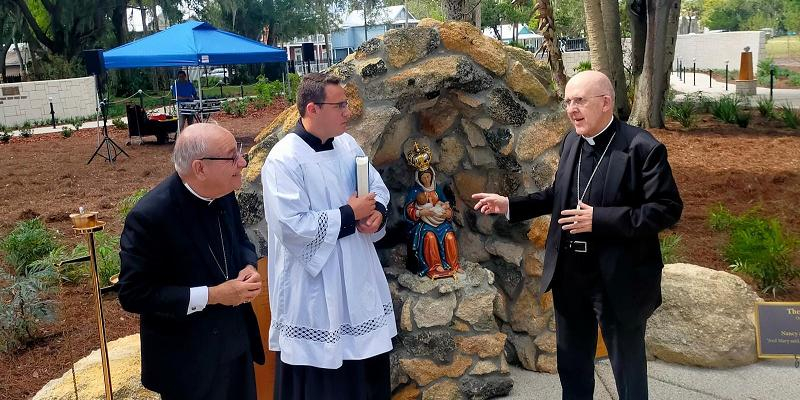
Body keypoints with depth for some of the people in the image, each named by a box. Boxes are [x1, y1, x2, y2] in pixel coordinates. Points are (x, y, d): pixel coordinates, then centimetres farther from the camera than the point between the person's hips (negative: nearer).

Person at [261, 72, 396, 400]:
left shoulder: (347, 144, 4)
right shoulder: (283, 161, -19)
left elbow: (378, 186, 13)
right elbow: (291, 226, -26)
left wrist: (377, 212, -9)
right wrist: (349, 214, -19)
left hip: (357, 277, 7)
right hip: (314, 289, -7)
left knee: (368, 366, 20)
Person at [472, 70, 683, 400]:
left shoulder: (642, 148, -16)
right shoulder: (572, 141, 5)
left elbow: (668, 208, -19)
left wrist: (599, 219, -25)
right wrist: (510, 205, 7)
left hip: (618, 280, -6)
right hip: (570, 276, 6)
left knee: (627, 367, 12)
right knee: (572, 363, 21)